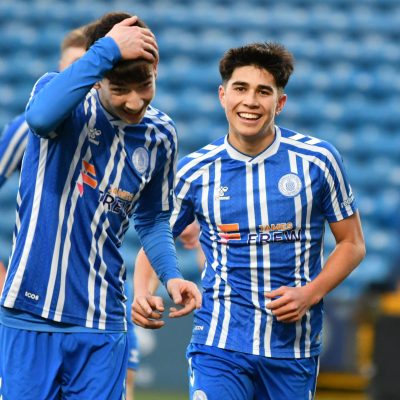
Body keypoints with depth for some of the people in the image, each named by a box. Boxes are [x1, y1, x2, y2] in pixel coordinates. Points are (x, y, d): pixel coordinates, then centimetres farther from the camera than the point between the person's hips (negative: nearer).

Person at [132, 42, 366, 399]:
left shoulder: (318, 160, -2)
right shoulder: (195, 171, 0)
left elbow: (352, 243, 6)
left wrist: (310, 293, -10)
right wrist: (142, 294, -10)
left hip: (294, 346, 1)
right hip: (219, 341, -1)